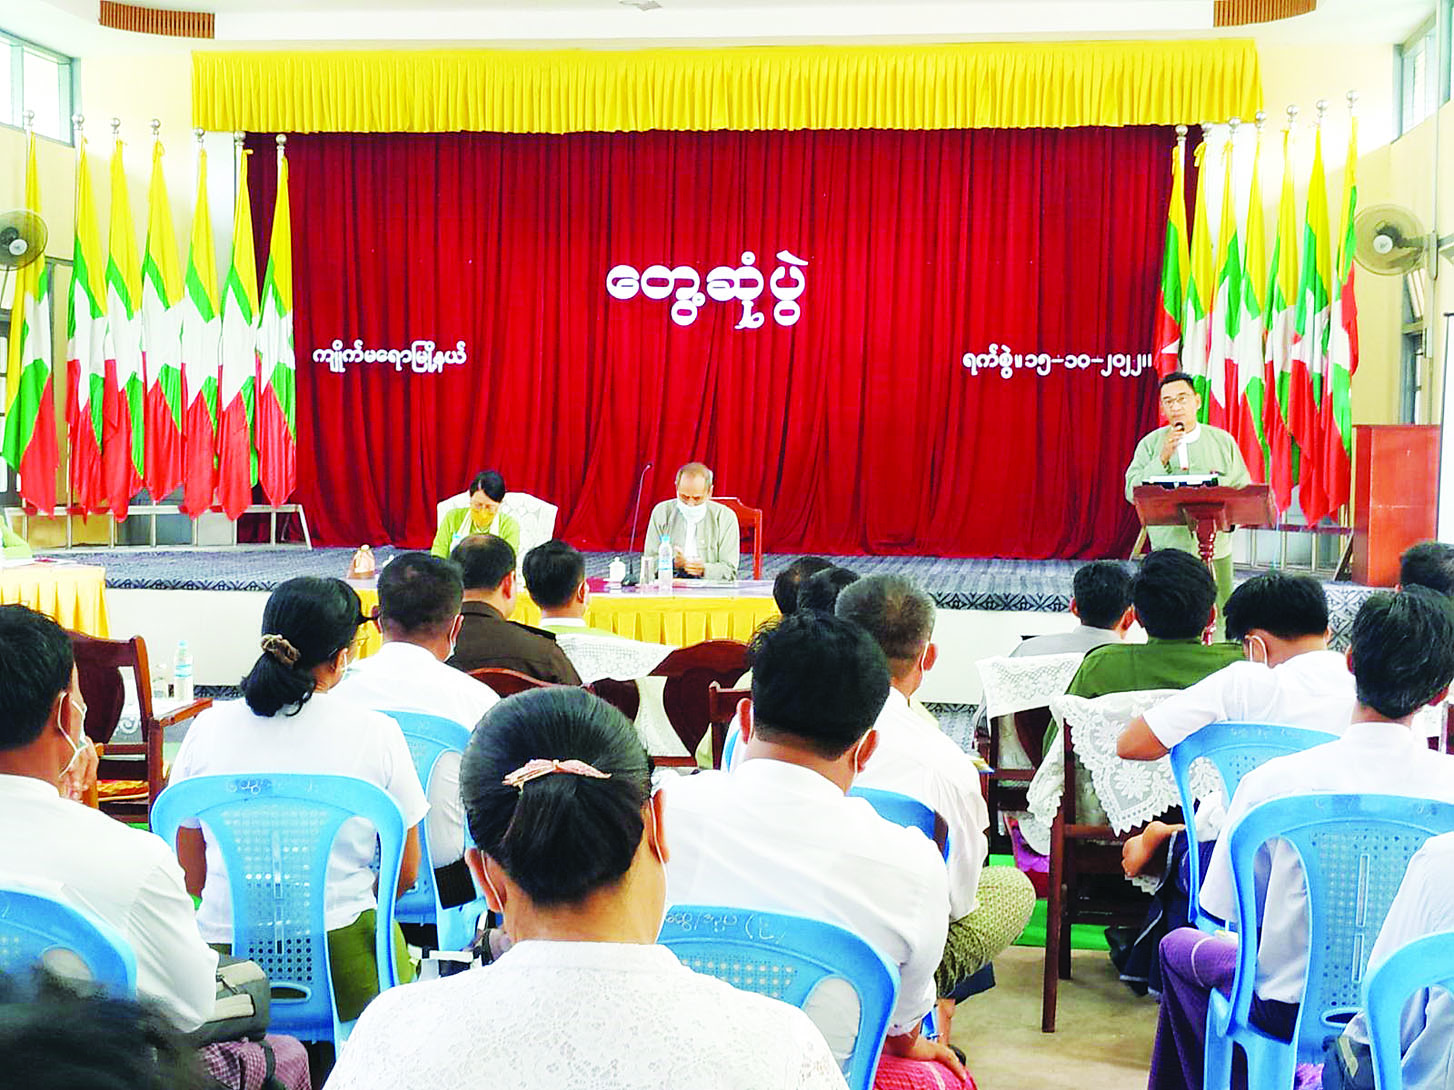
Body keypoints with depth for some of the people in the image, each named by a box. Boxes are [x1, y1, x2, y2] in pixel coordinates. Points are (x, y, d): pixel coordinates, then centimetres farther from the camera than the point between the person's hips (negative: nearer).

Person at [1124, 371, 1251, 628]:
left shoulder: (1223, 440, 10)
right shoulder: (1151, 443, 5)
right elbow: (1132, 491, -4)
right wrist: (1162, 459, -13)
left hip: (1216, 549, 2)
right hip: (1169, 548, -2)